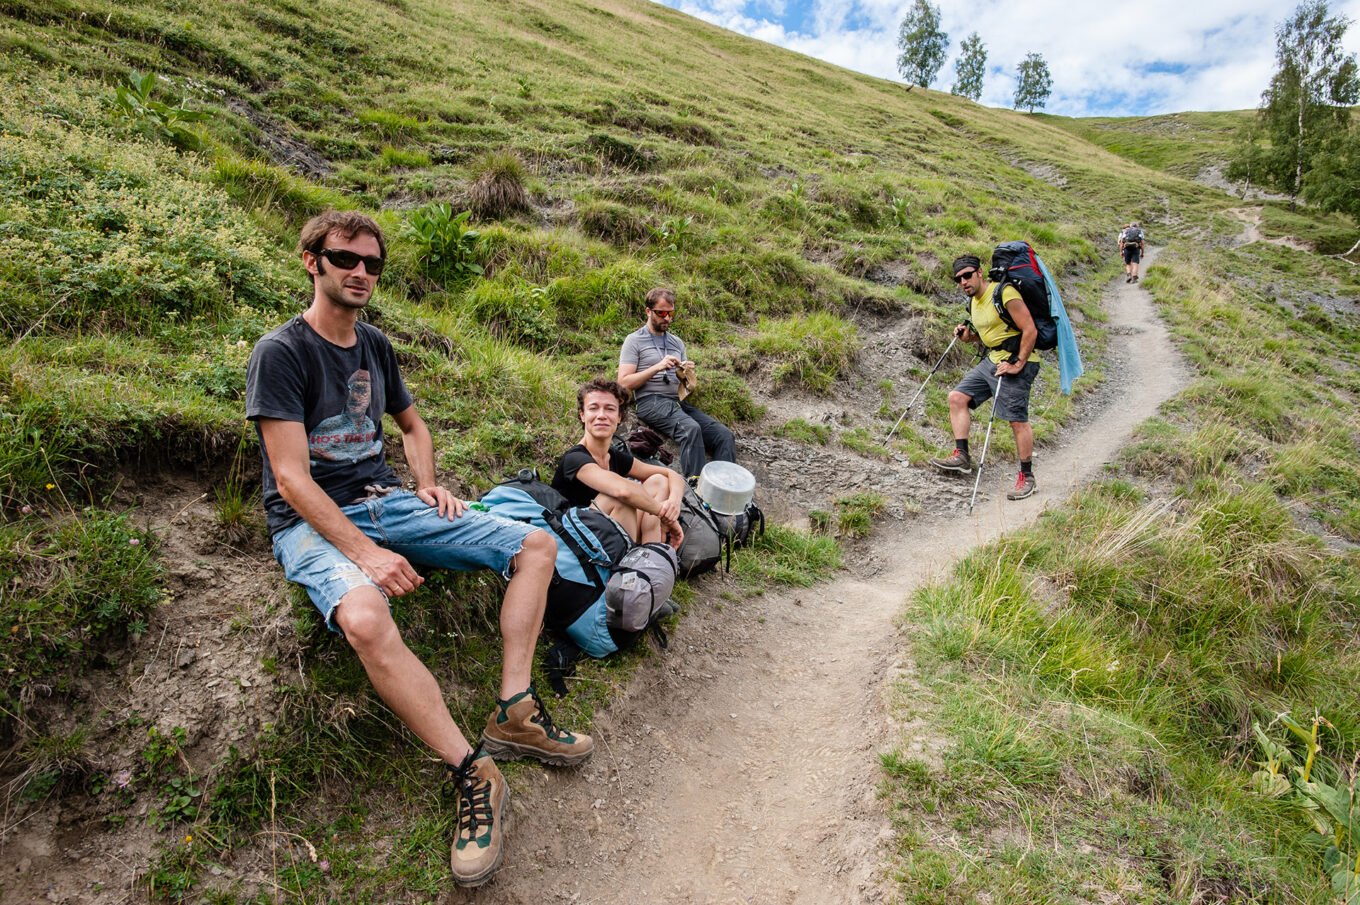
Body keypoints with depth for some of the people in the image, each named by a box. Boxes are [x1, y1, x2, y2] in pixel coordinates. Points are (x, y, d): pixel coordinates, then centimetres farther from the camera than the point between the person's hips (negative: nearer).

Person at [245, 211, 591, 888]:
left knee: (536, 546, -4)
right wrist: (364, 553, -27)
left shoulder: (374, 345, 12)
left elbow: (412, 425, 27)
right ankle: (474, 774, -26)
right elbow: (292, 478, -17)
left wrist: (426, 483, 7)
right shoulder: (281, 351, -9)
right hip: (313, 521, -7)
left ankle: (514, 712, -11)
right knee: (365, 620, -41)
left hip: (385, 503, 7)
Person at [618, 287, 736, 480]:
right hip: (651, 401, -6)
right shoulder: (634, 340, 5)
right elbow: (624, 382, -4)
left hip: (679, 401, 6)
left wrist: (686, 374, 1)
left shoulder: (677, 342, 22)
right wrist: (657, 367, -13)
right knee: (691, 428, -36)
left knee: (724, 435, -19)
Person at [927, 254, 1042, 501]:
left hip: (1016, 363, -9)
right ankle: (961, 456, 5)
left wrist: (1018, 364, -21)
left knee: (1018, 421, -6)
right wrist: (967, 334, 5)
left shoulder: (1005, 293, -18)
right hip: (991, 360, 9)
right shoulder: (974, 302, 10)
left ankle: (1027, 476, 8)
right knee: (957, 397, 2)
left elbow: (1030, 330, -19)